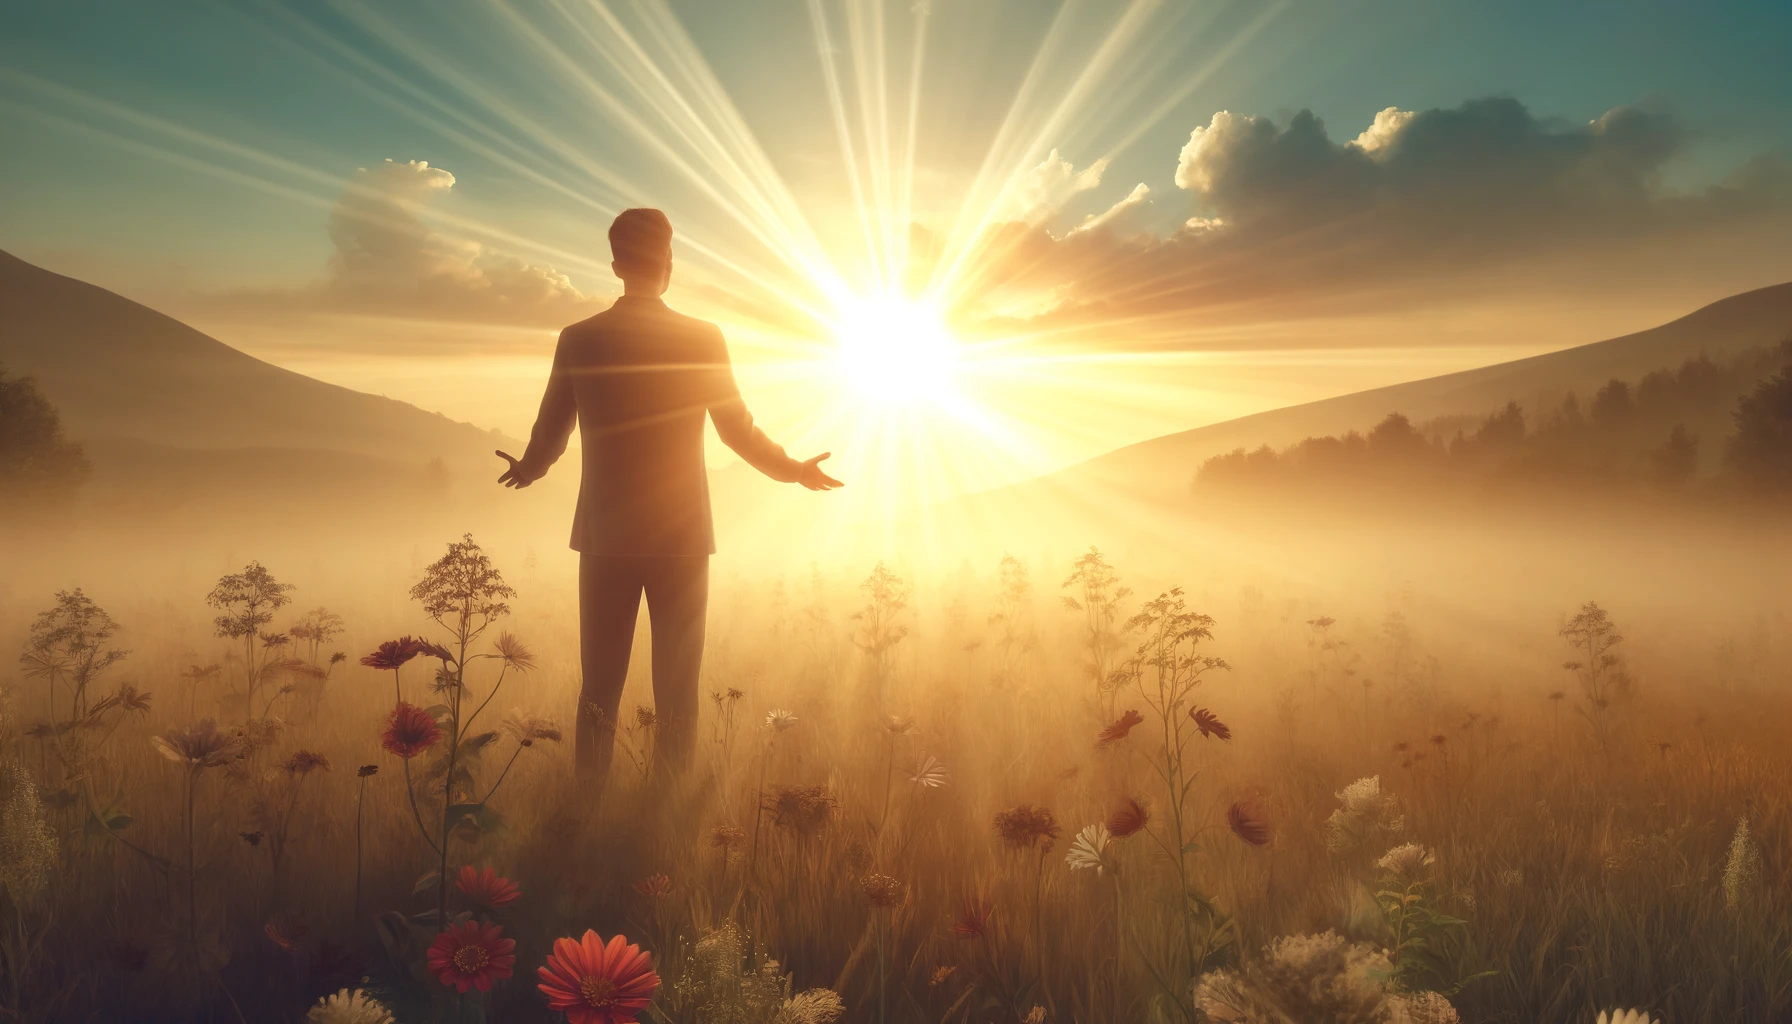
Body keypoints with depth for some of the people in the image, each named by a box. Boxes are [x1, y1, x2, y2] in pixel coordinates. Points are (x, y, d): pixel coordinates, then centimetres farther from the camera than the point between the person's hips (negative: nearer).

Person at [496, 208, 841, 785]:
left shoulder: (579, 340, -2)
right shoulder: (703, 341, -6)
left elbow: (548, 435, 6)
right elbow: (738, 430, 2)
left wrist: (525, 470, 29)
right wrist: (792, 470, 20)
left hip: (605, 538, 2)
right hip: (682, 537, -1)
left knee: (599, 690, 10)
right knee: (676, 692, 6)